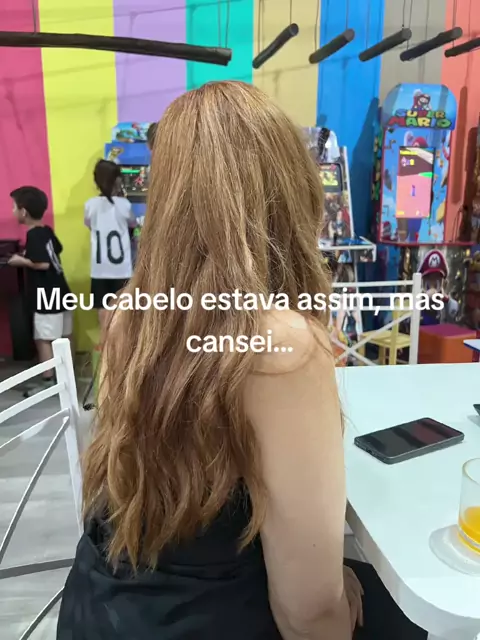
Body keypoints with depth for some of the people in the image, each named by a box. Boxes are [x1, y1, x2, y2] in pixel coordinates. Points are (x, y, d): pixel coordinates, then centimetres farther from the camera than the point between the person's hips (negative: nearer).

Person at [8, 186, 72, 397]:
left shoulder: (33, 236, -16)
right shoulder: (46, 231, 9)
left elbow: (43, 264, -25)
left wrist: (22, 261, -11)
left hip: (46, 297, -9)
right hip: (60, 292, 9)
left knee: (43, 339, -3)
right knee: (64, 337, 14)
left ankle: (48, 381, 2)